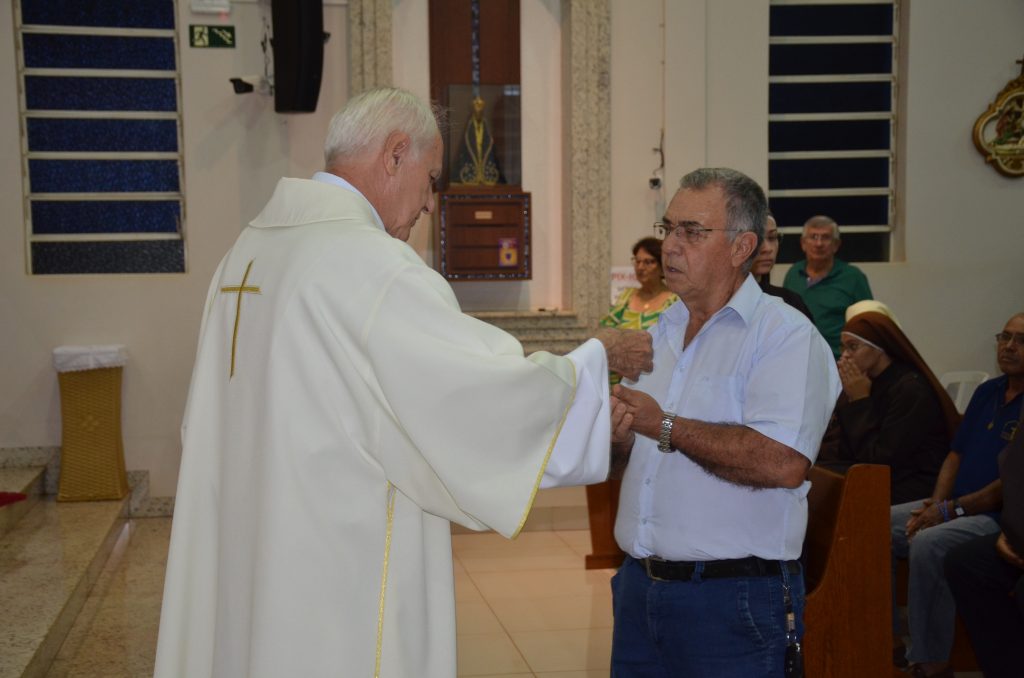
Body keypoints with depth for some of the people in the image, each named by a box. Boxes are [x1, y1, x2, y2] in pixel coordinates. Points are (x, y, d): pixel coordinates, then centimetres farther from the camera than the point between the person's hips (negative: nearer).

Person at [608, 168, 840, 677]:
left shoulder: (786, 335, -10)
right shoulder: (657, 332, 12)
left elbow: (783, 464, -26)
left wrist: (664, 425, -16)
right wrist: (614, 436, -8)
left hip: (733, 599, -6)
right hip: (640, 586, 6)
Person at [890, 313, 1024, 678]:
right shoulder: (987, 392, 14)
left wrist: (950, 509, -17)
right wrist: (933, 505, -1)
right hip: (955, 506, 8)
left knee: (928, 544, -34)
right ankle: (887, 638, -1)